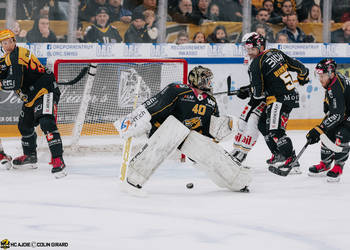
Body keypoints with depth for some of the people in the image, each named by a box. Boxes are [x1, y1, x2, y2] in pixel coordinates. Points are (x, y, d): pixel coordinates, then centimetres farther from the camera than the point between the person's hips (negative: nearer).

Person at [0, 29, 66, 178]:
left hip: (45, 90, -11)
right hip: (31, 96, 11)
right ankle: (30, 156, 42)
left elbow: (15, 83, -27)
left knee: (46, 123, -25)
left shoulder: (16, 56, -19)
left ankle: (58, 161, -33)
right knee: (24, 125, 21)